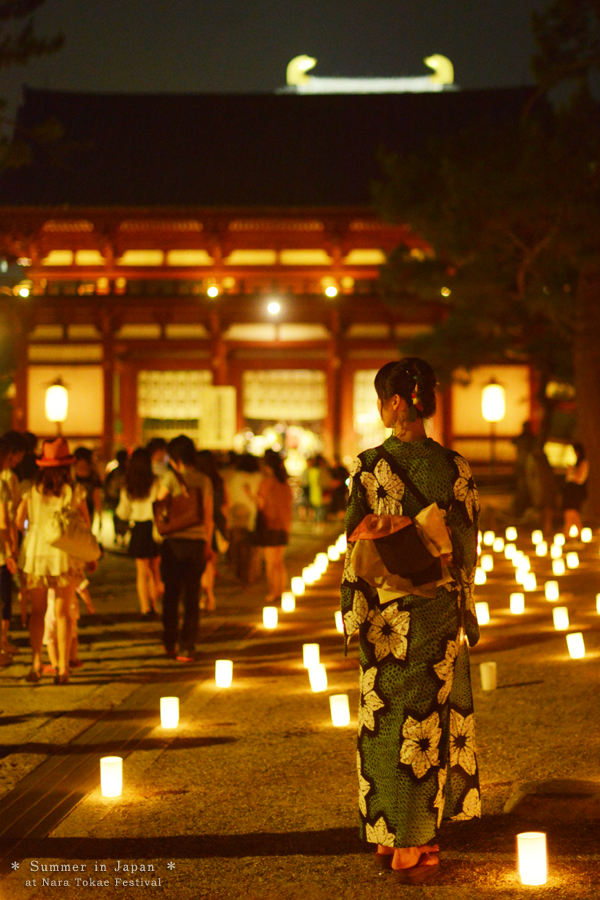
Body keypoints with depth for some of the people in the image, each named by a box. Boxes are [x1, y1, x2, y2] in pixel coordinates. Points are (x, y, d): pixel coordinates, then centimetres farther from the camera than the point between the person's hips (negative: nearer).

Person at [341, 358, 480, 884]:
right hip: (439, 614, 1)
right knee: (429, 722, 8)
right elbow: (468, 548, 1)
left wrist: (354, 616, -1)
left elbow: (356, 547, -8)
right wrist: (465, 608, 13)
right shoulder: (454, 467, -4)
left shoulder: (370, 466, -10)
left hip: (386, 612, -1)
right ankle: (414, 846, 12)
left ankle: (390, 837, 15)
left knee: (388, 722, 8)